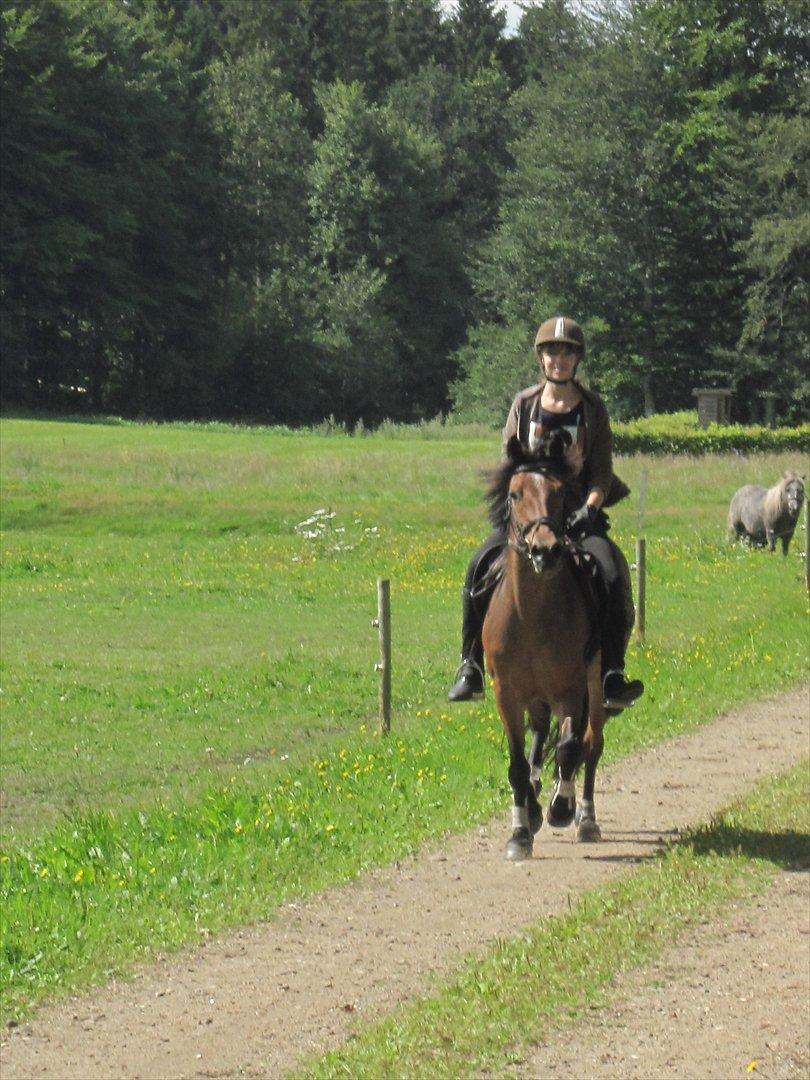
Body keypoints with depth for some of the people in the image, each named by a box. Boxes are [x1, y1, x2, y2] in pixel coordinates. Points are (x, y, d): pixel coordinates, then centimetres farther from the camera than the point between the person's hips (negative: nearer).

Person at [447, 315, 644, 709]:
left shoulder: (592, 408, 6)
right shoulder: (525, 405, 7)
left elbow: (601, 473, 4)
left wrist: (589, 509, -14)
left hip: (580, 511, -1)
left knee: (611, 577, -25)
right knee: (481, 567, -22)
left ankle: (611, 674, -20)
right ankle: (470, 668, -14)